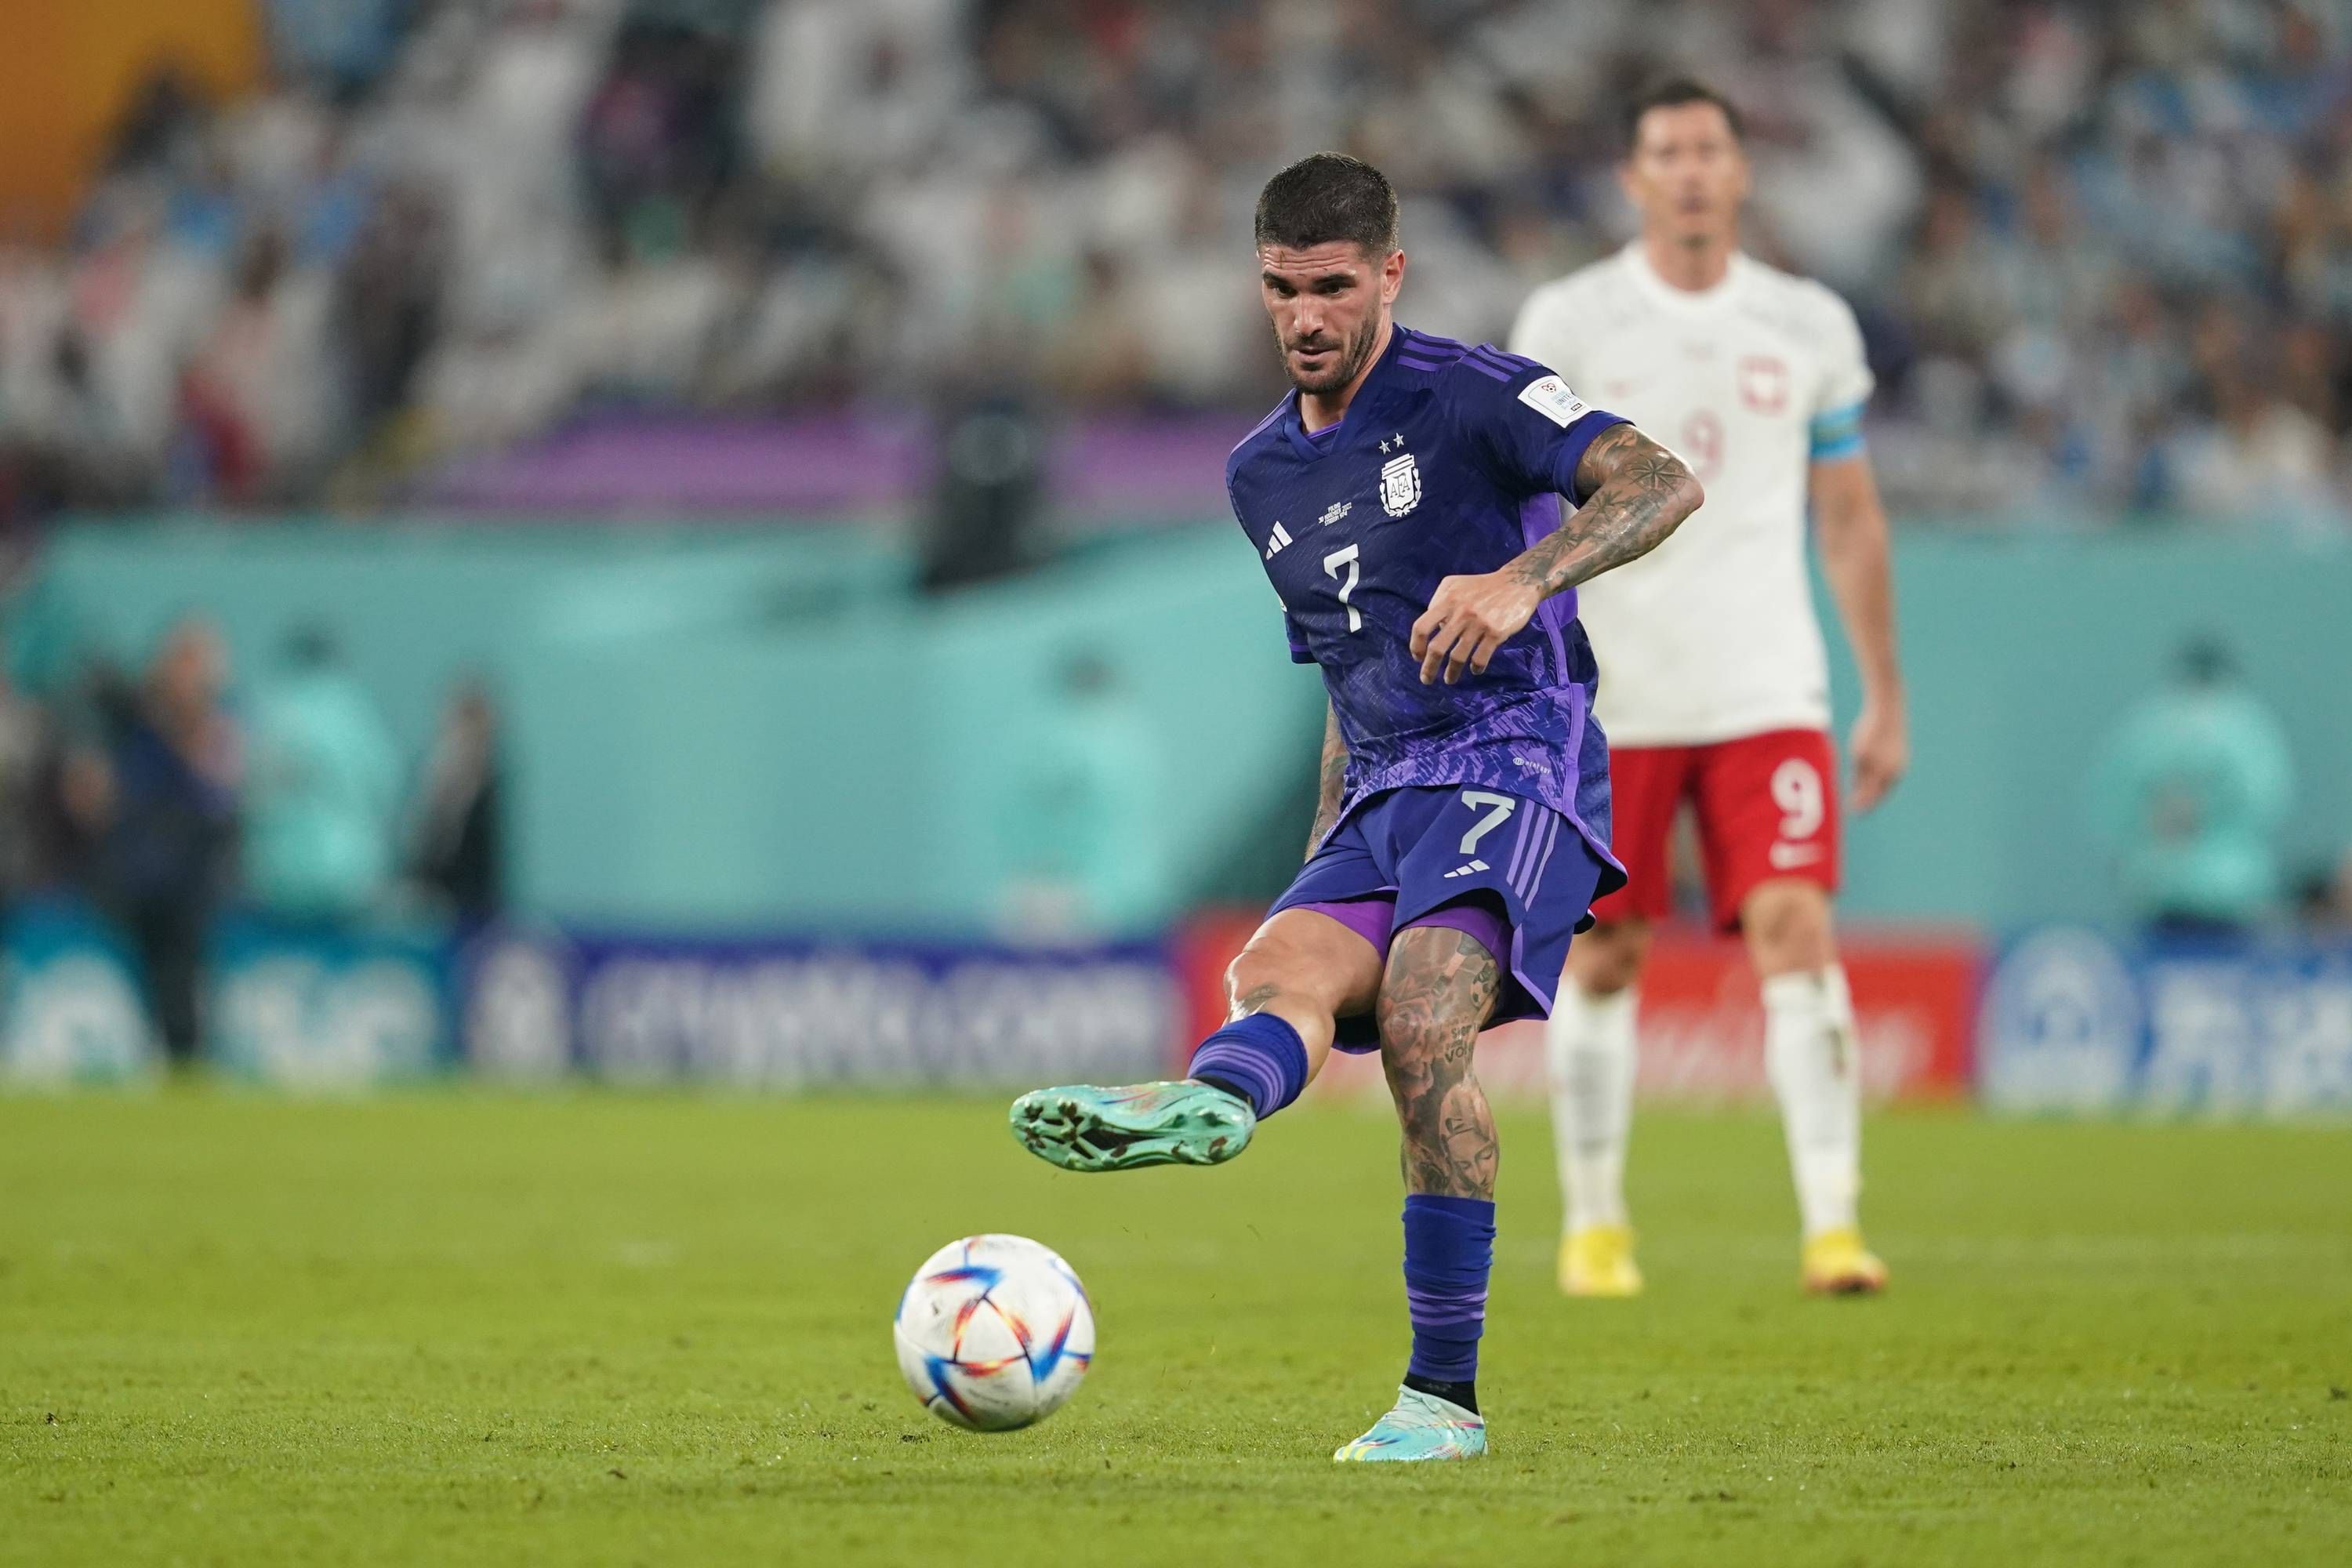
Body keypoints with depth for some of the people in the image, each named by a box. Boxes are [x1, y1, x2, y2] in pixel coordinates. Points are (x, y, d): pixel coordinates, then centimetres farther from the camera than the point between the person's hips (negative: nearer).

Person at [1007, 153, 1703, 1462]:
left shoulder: (1472, 396, -3)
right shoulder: (1263, 475, 20)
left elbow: (1660, 482, -19)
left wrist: (1521, 578, -36)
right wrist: (1320, 871, 23)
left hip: (1517, 764, -7)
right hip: (1382, 799, 7)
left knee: (1421, 1028, -27)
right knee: (1277, 977, -25)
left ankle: (1445, 1396, -28)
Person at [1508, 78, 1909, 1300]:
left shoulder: (1808, 326, 7)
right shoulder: (1568, 323, 0)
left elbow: (1848, 515, 14)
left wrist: (1885, 695, 12)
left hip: (1767, 690, 1)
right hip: (1610, 691, -1)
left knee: (1795, 926, -14)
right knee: (1602, 956, 5)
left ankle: (1832, 1222, -17)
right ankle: (1594, 1224, 20)